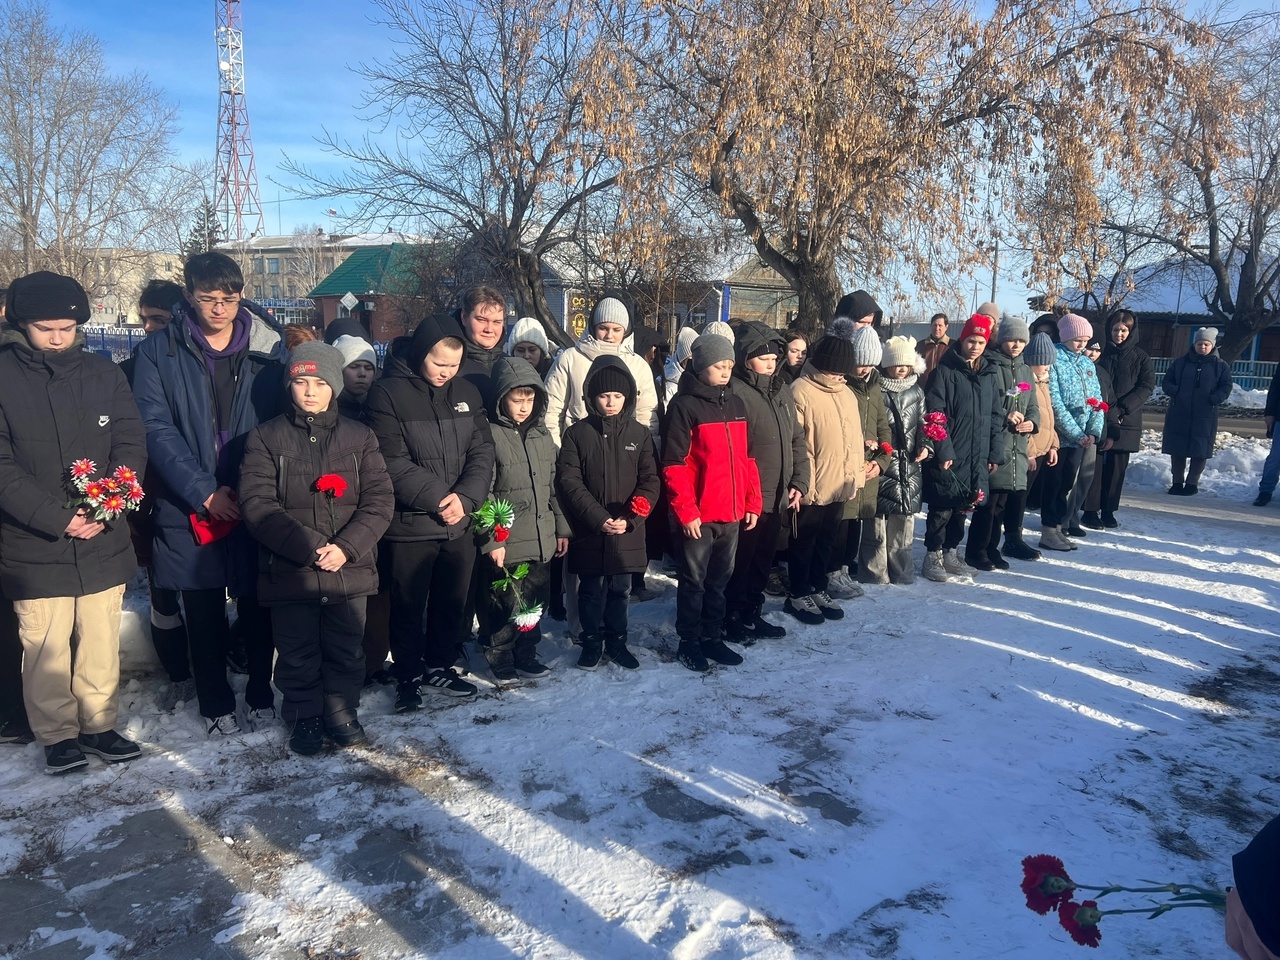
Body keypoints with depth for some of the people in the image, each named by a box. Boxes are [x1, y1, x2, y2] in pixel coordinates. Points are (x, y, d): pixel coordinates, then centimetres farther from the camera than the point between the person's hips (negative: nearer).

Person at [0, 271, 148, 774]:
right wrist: (57, 518, -17)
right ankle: (57, 734, 24)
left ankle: (99, 725, 27)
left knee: (101, 643, 11)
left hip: (102, 539, 2)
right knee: (46, 646, 7)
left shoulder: (104, 372, 3)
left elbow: (132, 445, 1)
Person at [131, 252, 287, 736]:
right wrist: (204, 492, -15)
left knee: (257, 606, 10)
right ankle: (216, 704, 26)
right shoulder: (159, 351, 0)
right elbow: (156, 428, -7)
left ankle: (260, 693, 28)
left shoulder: (268, 348, 2)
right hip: (189, 507, 0)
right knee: (204, 613, 11)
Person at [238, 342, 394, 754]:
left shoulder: (360, 437, 5)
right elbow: (257, 504, -10)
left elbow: (379, 500, -2)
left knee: (346, 651, 14)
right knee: (298, 655, 11)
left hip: (350, 569, 1)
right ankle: (305, 717, 31)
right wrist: (309, 547, -19)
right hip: (289, 571, -1)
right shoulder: (266, 437, -1)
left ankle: (342, 712, 33)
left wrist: (346, 547, -16)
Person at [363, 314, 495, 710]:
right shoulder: (387, 394, -10)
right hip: (409, 525, -4)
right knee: (408, 607, 9)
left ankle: (439, 667, 34)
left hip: (460, 524, 5)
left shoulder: (467, 393, 6)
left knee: (453, 603, 15)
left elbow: (482, 452, 2)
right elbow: (393, 462, -16)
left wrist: (465, 497, -13)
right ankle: (409, 676, 27)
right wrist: (437, 498, -18)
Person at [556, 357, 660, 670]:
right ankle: (592, 644, 24)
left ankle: (617, 643, 27)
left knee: (619, 590, 12)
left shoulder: (640, 434, 3)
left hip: (628, 532, 1)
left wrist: (630, 518, -13)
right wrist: (598, 518, -16)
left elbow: (650, 480, 0)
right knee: (592, 591, 8)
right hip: (589, 531, -1)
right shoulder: (577, 433, -2)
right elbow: (568, 480, -7)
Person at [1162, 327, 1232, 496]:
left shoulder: (1221, 366, 4)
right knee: (1177, 450, 5)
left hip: (1205, 417, -1)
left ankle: (1192, 483, 14)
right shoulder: (1181, 362, 7)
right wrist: (1176, 392, -12)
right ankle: (1177, 482, 17)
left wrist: (1213, 400, -17)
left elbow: (1225, 388, 1)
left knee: (1200, 452, 2)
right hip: (1178, 415, 1)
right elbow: (1166, 382, 7)